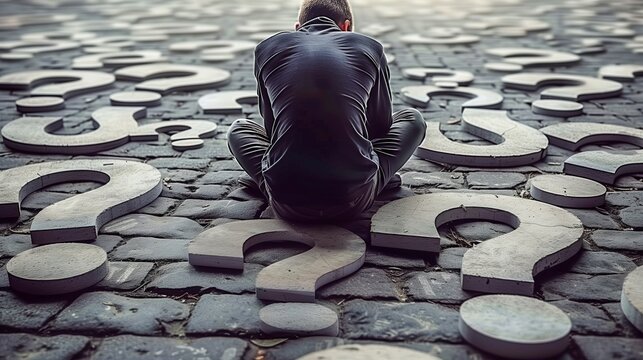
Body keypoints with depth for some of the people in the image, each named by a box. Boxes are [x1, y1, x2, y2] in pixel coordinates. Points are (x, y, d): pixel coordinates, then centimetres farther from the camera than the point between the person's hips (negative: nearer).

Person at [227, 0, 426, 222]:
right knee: (412, 119, 26)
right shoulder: (369, 47, 10)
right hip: (354, 198, 0)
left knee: (239, 129, 32)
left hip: (287, 203, 1)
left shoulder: (268, 48, 12)